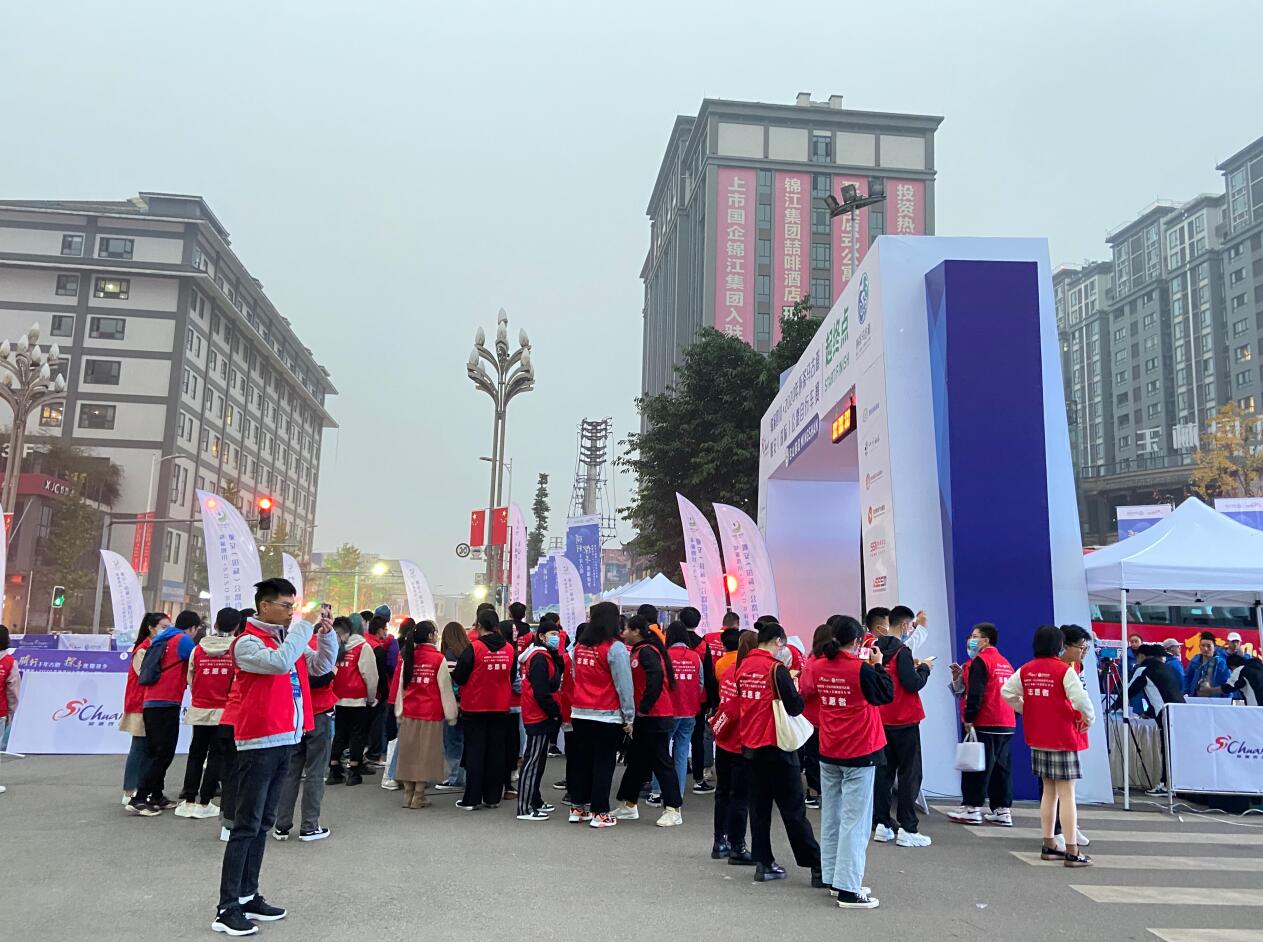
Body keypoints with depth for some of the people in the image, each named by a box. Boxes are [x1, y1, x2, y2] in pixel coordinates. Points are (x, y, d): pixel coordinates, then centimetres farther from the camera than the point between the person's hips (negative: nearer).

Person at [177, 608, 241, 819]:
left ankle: (188, 800, 13)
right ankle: (204, 803, 5)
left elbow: (190, 679, 11)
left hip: (199, 710, 3)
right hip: (224, 712, -3)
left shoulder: (198, 649, 2)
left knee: (196, 754, 14)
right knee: (216, 755, 5)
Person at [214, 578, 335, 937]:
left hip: (284, 740, 8)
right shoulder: (247, 642, -11)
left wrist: (325, 634, -1)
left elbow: (322, 667, 14)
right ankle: (227, 909, 0)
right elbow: (279, 663, -29)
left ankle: (248, 896, 22)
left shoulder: (288, 638, 13)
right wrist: (304, 625, -19)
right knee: (246, 826, -6)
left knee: (262, 824, 13)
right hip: (259, 743, -8)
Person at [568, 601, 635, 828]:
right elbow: (624, 685, -12)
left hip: (580, 713, 5)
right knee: (604, 764, 3)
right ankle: (599, 813, 6)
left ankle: (577, 808, 22)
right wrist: (629, 717, -6)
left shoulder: (580, 646, 4)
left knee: (581, 761, 14)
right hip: (608, 716, -5)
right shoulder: (615, 648, -13)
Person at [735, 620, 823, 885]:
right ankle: (816, 867, 5)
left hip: (750, 744, 6)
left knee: (759, 805, 13)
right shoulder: (776, 667, -15)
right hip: (776, 745, -6)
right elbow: (795, 706, -17)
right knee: (793, 808, -1)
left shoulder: (743, 666, 4)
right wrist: (798, 687, 2)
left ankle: (763, 863, 16)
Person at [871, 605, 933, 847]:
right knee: (909, 774, 0)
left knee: (883, 771, 12)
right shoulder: (902, 651, -16)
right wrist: (924, 668, -2)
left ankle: (882, 825, 15)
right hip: (904, 720, -7)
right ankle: (907, 830, 1)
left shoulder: (876, 649, 6)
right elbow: (913, 684, -19)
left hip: (881, 720, 7)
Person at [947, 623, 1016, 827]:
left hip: (984, 724, -8)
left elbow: (975, 693, -17)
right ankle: (1002, 810, 11)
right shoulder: (1005, 663, 17)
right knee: (1001, 766, 10)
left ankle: (972, 808, 0)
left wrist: (968, 718, -15)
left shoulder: (979, 661, -10)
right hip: (1006, 724, 8)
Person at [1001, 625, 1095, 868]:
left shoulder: (1026, 670, 4)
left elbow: (1006, 692, 8)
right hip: (1063, 738, -6)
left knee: (1049, 791, 16)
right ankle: (1072, 852, -1)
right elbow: (1080, 699, -22)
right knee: (1066, 794, -2)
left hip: (1038, 738, 6)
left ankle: (1049, 846, 21)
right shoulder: (1065, 670, -14)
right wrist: (1089, 719, -5)